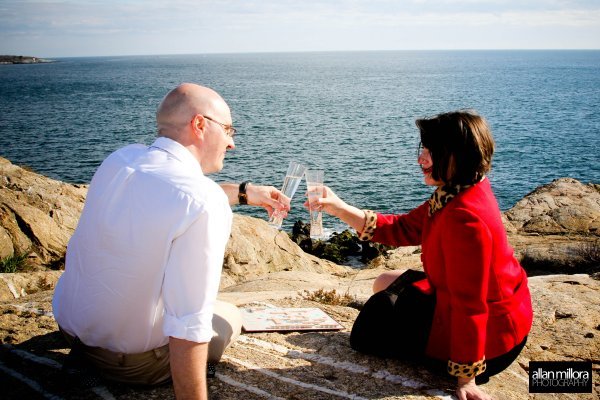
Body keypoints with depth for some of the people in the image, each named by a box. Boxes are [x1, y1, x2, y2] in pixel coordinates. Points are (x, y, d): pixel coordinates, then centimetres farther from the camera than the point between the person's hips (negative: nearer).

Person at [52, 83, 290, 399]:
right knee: (231, 317, 22)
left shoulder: (121, 158, -8)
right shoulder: (206, 205, -31)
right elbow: (189, 332, -31)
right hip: (130, 360, -5)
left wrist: (245, 192, 18)